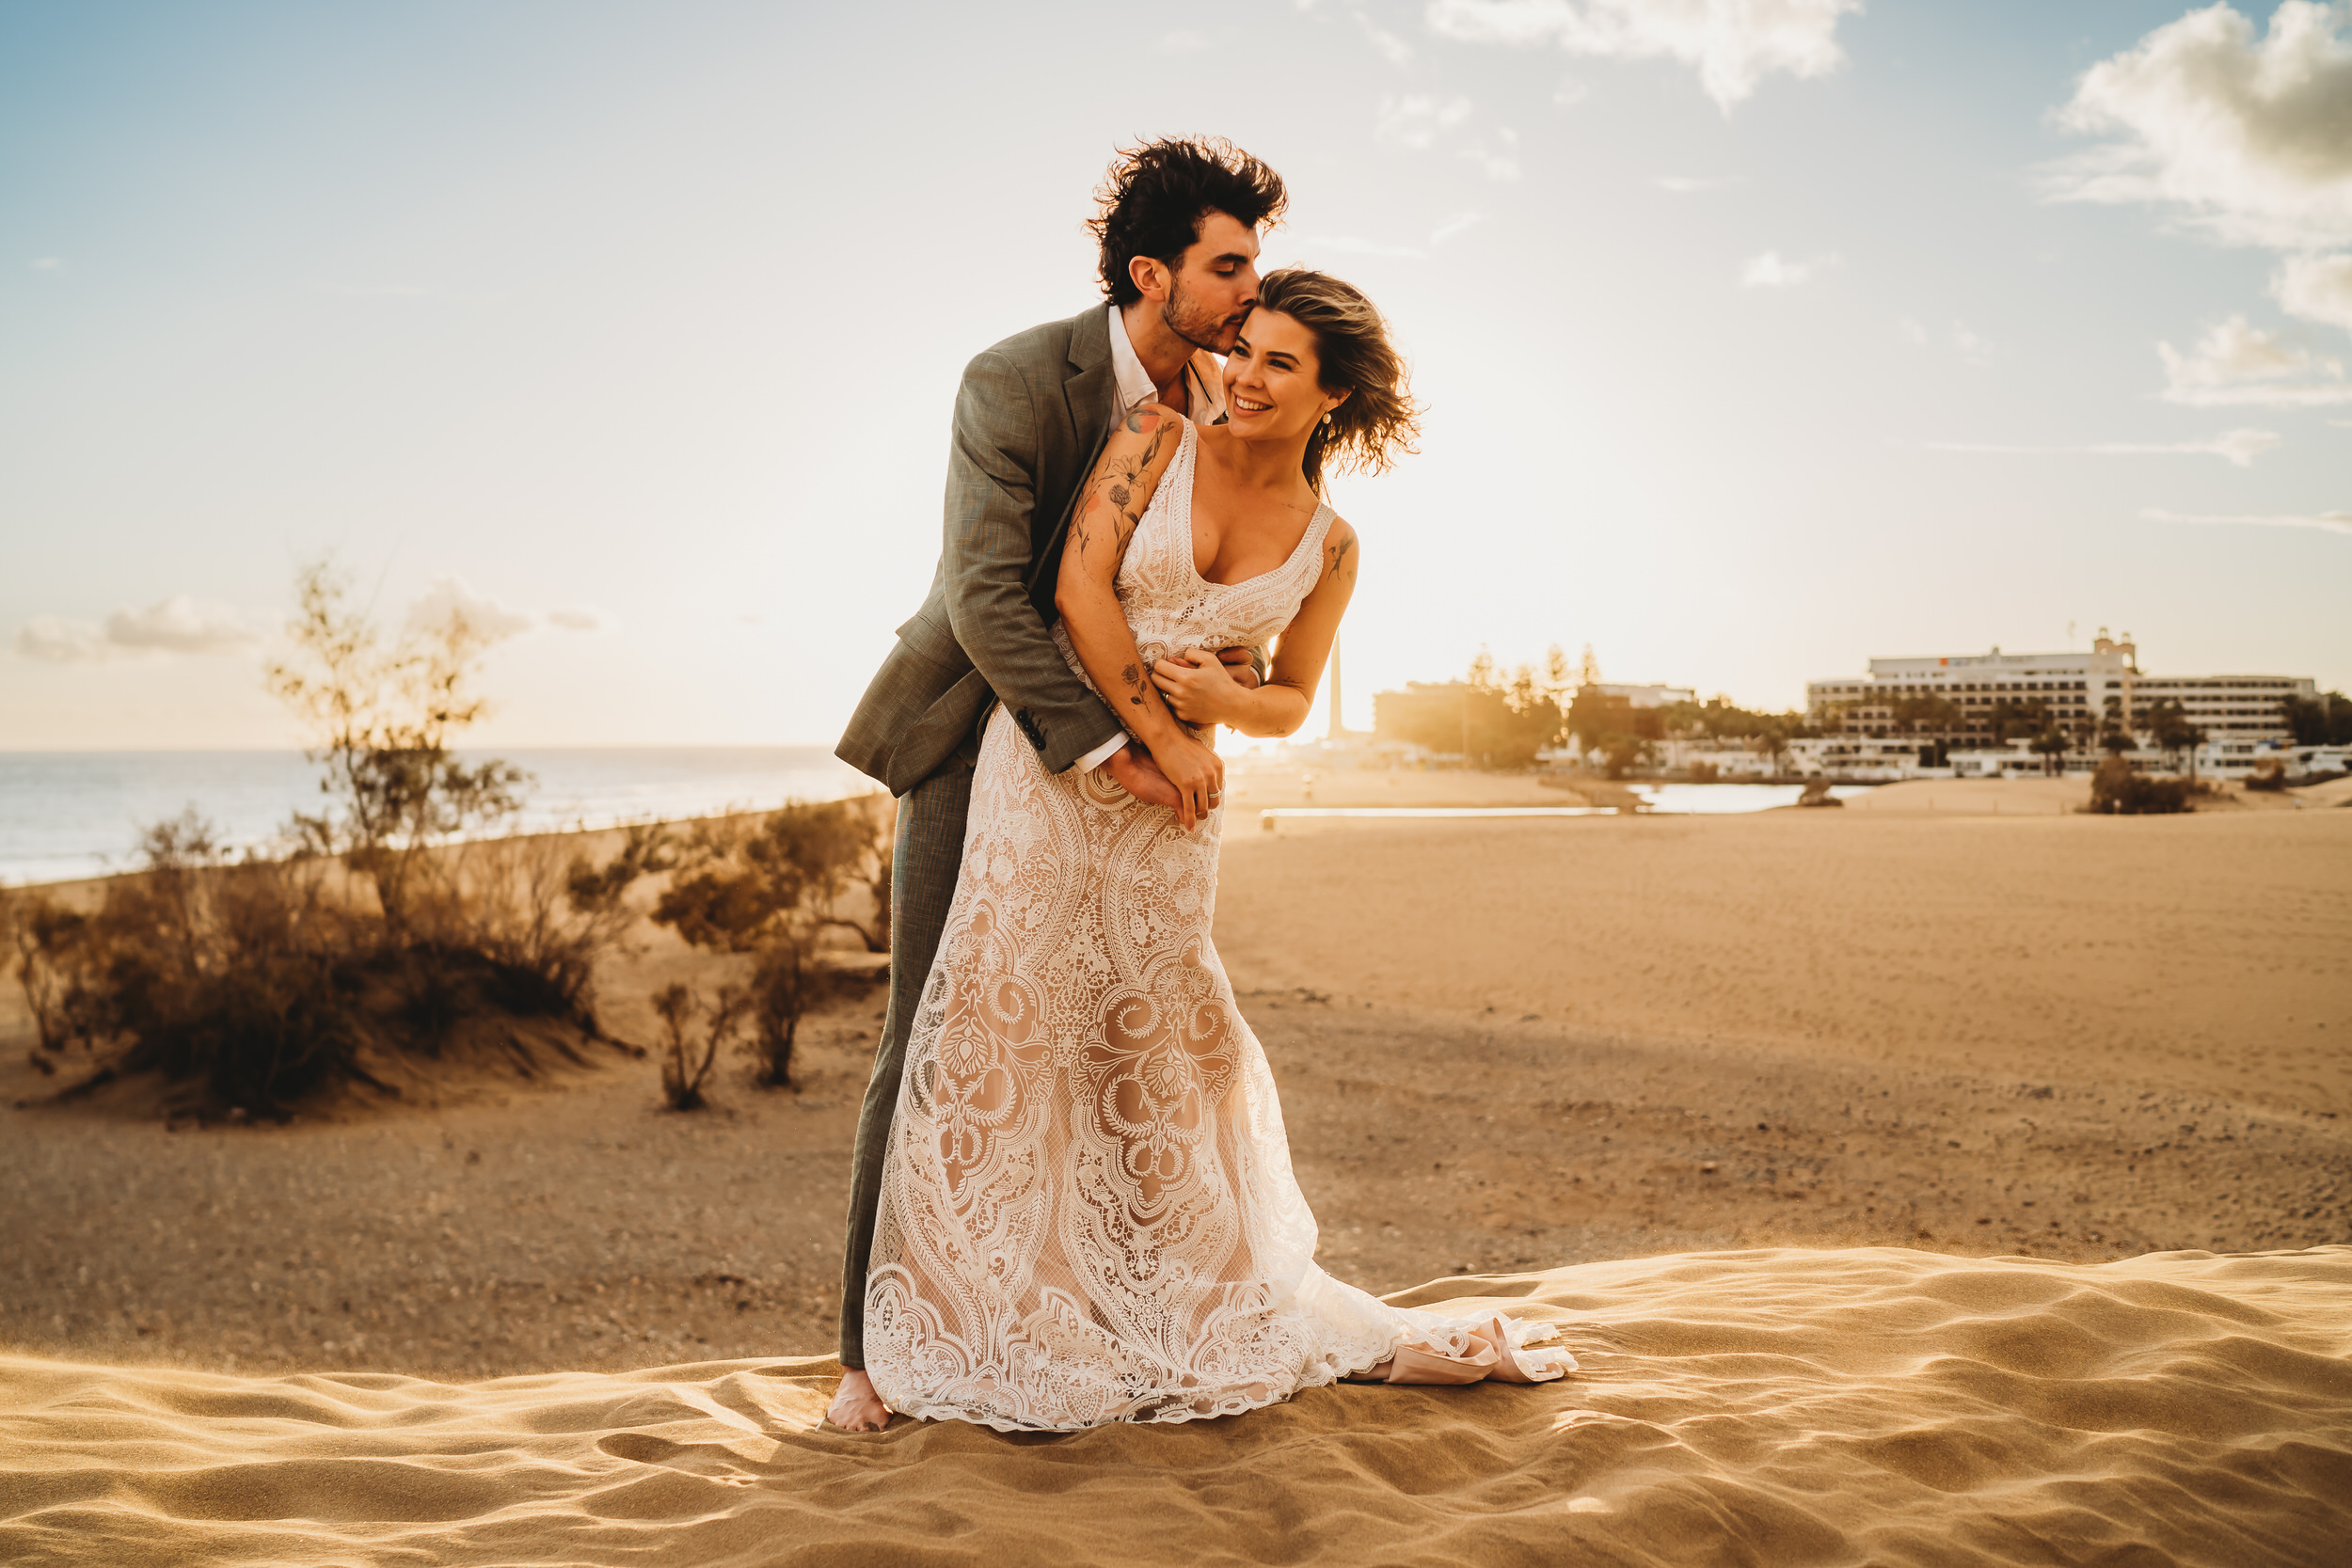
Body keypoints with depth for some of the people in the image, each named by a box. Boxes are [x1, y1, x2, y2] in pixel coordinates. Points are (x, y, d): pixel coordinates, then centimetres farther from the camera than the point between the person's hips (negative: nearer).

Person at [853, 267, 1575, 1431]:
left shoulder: (1328, 547, 5)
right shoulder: (1158, 438, -2)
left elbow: (1291, 703, 11)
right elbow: (1080, 583, -9)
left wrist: (1216, 699, -12)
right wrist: (1156, 730, -12)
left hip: (1172, 799, 2)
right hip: (1052, 756, -2)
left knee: (1157, 1039, 8)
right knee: (1010, 1013, -5)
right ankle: (996, 1325, 8)